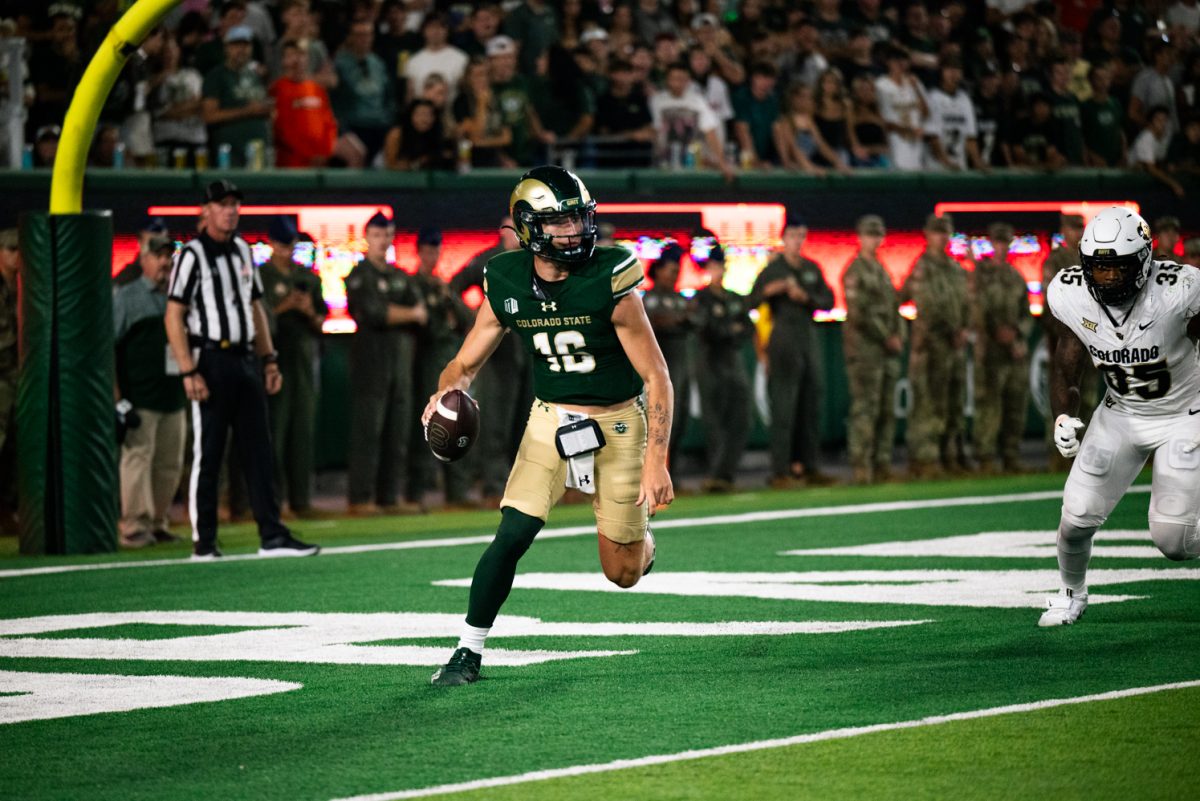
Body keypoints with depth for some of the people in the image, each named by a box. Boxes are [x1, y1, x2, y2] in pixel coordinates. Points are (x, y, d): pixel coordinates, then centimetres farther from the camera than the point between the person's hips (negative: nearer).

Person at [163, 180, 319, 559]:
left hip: (246, 360, 7)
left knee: (258, 450, 4)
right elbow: (174, 317, -11)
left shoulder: (242, 251, 15)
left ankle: (272, 535, 4)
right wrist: (189, 372, -18)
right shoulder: (192, 255, -6)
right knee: (207, 453, -2)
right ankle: (203, 541, 3)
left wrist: (269, 360, 14)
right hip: (211, 361, -7)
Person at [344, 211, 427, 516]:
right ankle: (360, 499, -9)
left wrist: (390, 314, -8)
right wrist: (409, 313, -2)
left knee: (398, 434, 4)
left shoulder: (401, 277, 19)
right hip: (371, 360, -7)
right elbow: (373, 314, -14)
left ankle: (388, 497, 7)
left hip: (401, 358, 7)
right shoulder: (360, 276, -1)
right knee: (368, 431, -9)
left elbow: (422, 315, 8)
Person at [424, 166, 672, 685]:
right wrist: (448, 391, -23)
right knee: (512, 535, -16)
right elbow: (466, 364, 2)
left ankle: (640, 535, 43)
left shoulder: (609, 282, -20)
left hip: (617, 423, -2)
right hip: (550, 420, 2)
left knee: (623, 574, 5)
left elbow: (656, 377, -16)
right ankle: (469, 652, -1)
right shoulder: (508, 286, -9)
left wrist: (656, 462, -23)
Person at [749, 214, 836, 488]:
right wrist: (772, 289, -30)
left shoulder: (812, 268, 14)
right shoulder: (773, 269, -3)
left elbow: (828, 301, 10)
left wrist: (806, 297, -8)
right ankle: (780, 472, -10)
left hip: (809, 340, 6)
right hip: (784, 339, -6)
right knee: (783, 407, -9)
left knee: (811, 406, 8)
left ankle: (806, 467, 15)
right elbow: (752, 301, -13)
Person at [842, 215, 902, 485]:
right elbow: (858, 314, -15)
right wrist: (887, 338, -10)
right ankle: (861, 468, -11)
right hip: (865, 349, -8)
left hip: (888, 351, 8)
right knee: (865, 409, -10)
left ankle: (882, 465, 10)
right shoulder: (855, 272, -8)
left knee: (887, 411, 7)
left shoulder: (882, 271, 18)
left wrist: (898, 337, 3)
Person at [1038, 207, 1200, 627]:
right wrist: (1063, 418, -21)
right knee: (1077, 518, -1)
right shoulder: (1070, 296, -16)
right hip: (1121, 414, 4)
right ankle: (1072, 593, 30)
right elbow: (1066, 370, -3)